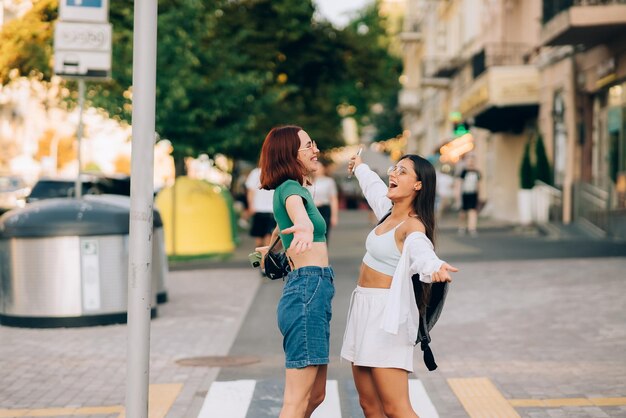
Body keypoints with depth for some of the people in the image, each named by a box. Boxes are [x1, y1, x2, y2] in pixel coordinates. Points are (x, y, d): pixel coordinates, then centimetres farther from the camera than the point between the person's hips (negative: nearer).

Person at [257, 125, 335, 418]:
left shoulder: (298, 188, 21)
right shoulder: (290, 188, -8)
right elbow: (298, 213, -35)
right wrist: (305, 228, -57)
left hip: (313, 293, 10)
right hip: (308, 291, -10)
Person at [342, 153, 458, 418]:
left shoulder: (412, 225, -13)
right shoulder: (390, 212, 11)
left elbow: (422, 251, -37)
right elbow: (374, 186, 34)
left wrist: (436, 268, -59)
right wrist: (360, 167, 53)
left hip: (386, 316, -8)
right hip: (364, 309, 8)